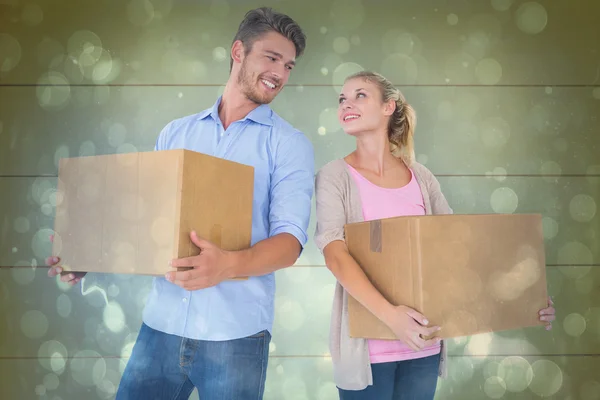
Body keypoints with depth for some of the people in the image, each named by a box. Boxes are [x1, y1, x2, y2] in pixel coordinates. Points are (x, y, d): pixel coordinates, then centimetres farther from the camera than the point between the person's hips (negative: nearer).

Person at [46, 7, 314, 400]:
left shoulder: (290, 144, -2)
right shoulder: (175, 134, 10)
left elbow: (290, 239, -12)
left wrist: (228, 265, -30)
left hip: (235, 333, -3)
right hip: (162, 323, 3)